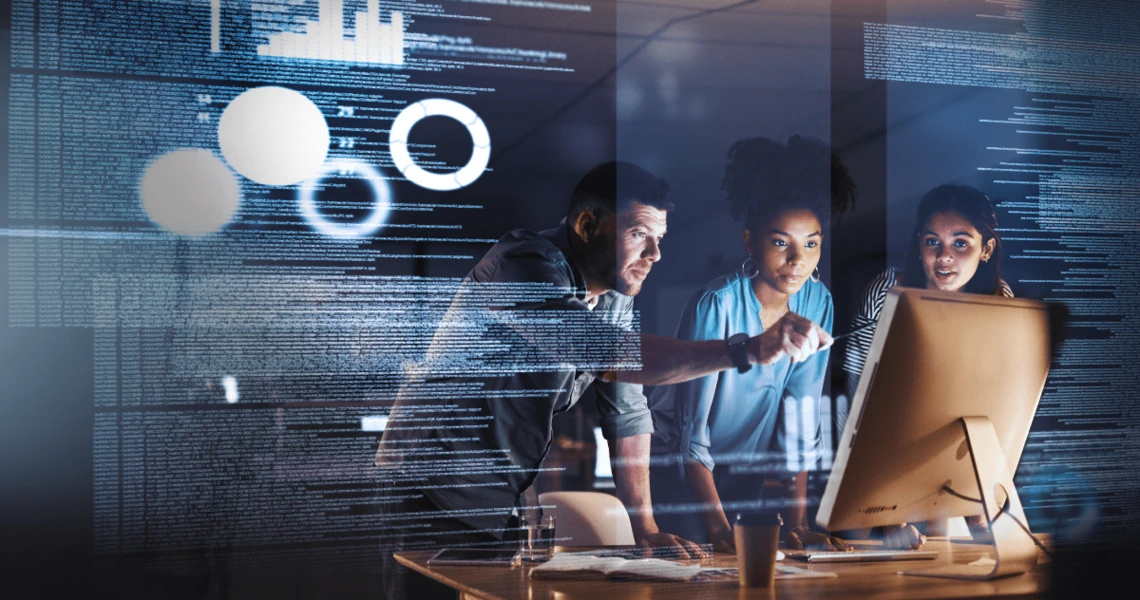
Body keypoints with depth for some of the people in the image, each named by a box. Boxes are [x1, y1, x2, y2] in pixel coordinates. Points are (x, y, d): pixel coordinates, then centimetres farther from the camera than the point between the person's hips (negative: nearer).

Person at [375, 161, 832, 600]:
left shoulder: (614, 299, 5)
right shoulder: (525, 267, -23)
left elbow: (627, 415, 7)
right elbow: (608, 354, -38)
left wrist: (644, 527, -3)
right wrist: (748, 351, -44)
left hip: (506, 502, 8)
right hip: (439, 500, -8)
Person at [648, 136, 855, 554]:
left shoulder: (816, 302, -11)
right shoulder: (715, 306, -26)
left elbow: (801, 413, -9)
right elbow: (692, 429, -25)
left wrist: (797, 522, -15)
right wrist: (719, 528, -32)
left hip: (745, 469, 5)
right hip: (677, 462, -4)